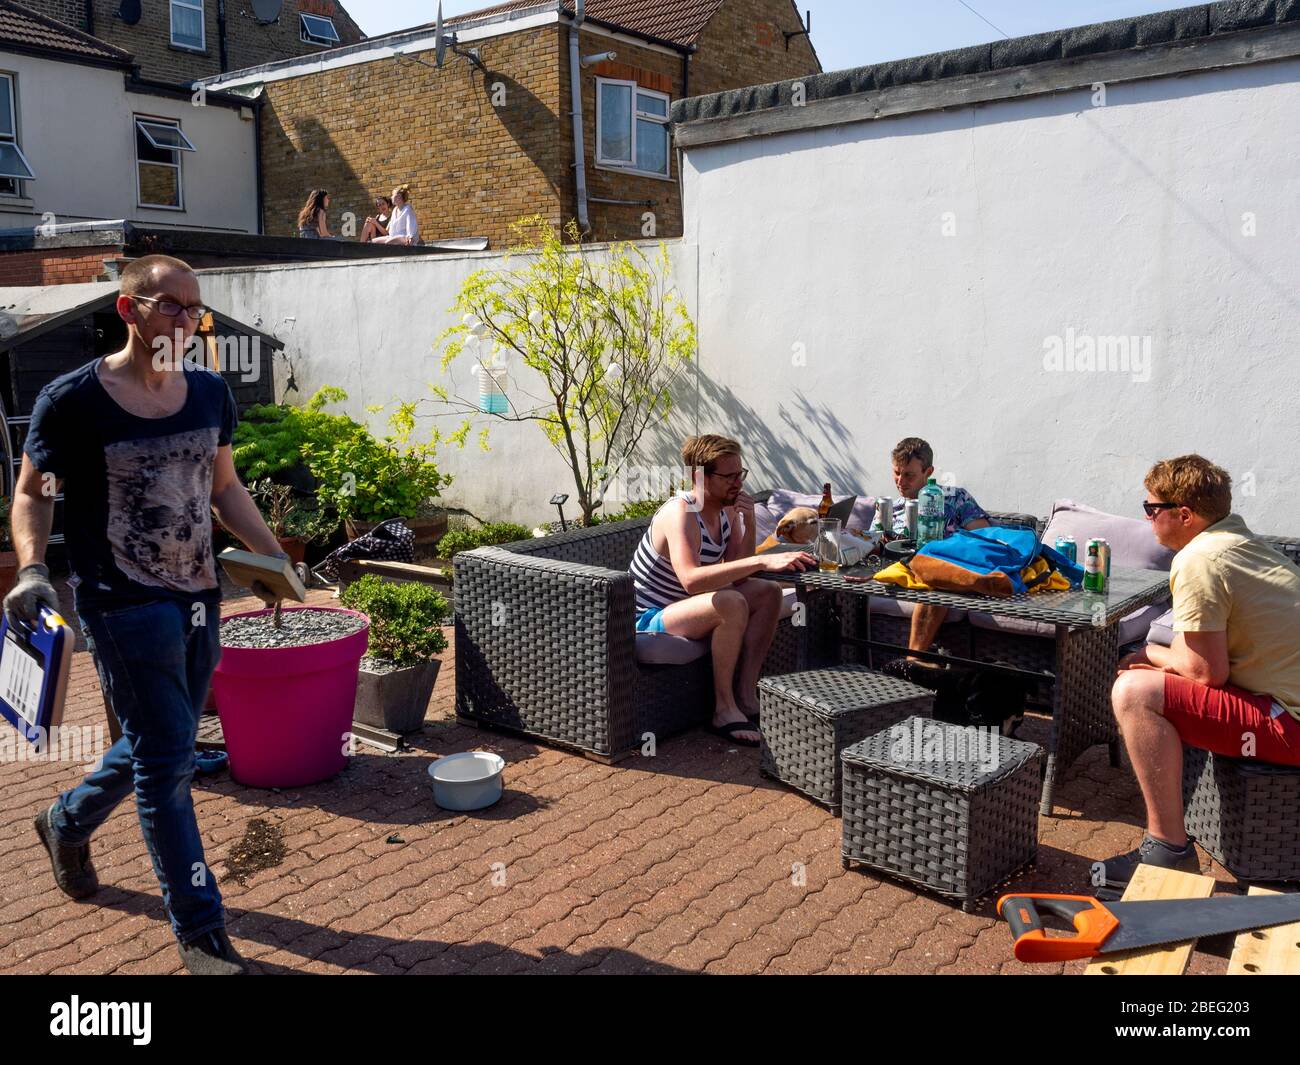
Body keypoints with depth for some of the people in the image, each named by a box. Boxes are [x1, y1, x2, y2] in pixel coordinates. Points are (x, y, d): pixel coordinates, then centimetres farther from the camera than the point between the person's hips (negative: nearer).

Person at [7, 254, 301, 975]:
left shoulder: (210, 394, 4)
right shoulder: (73, 400, -11)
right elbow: (31, 492, -1)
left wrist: (272, 556, 5)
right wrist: (32, 568, -18)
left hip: (198, 597, 6)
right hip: (123, 605, -6)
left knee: (157, 745, 20)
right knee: (166, 758, -4)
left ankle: (68, 821, 50)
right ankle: (200, 929, 8)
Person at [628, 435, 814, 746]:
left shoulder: (727, 508, 0)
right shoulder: (681, 513, -26)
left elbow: (738, 574, 0)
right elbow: (690, 579, -44)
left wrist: (749, 524, -15)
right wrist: (762, 561, -47)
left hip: (682, 605, 9)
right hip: (648, 618, -9)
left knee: (769, 592, 0)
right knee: (731, 603, -32)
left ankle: (746, 696, -2)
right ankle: (724, 710, -18)